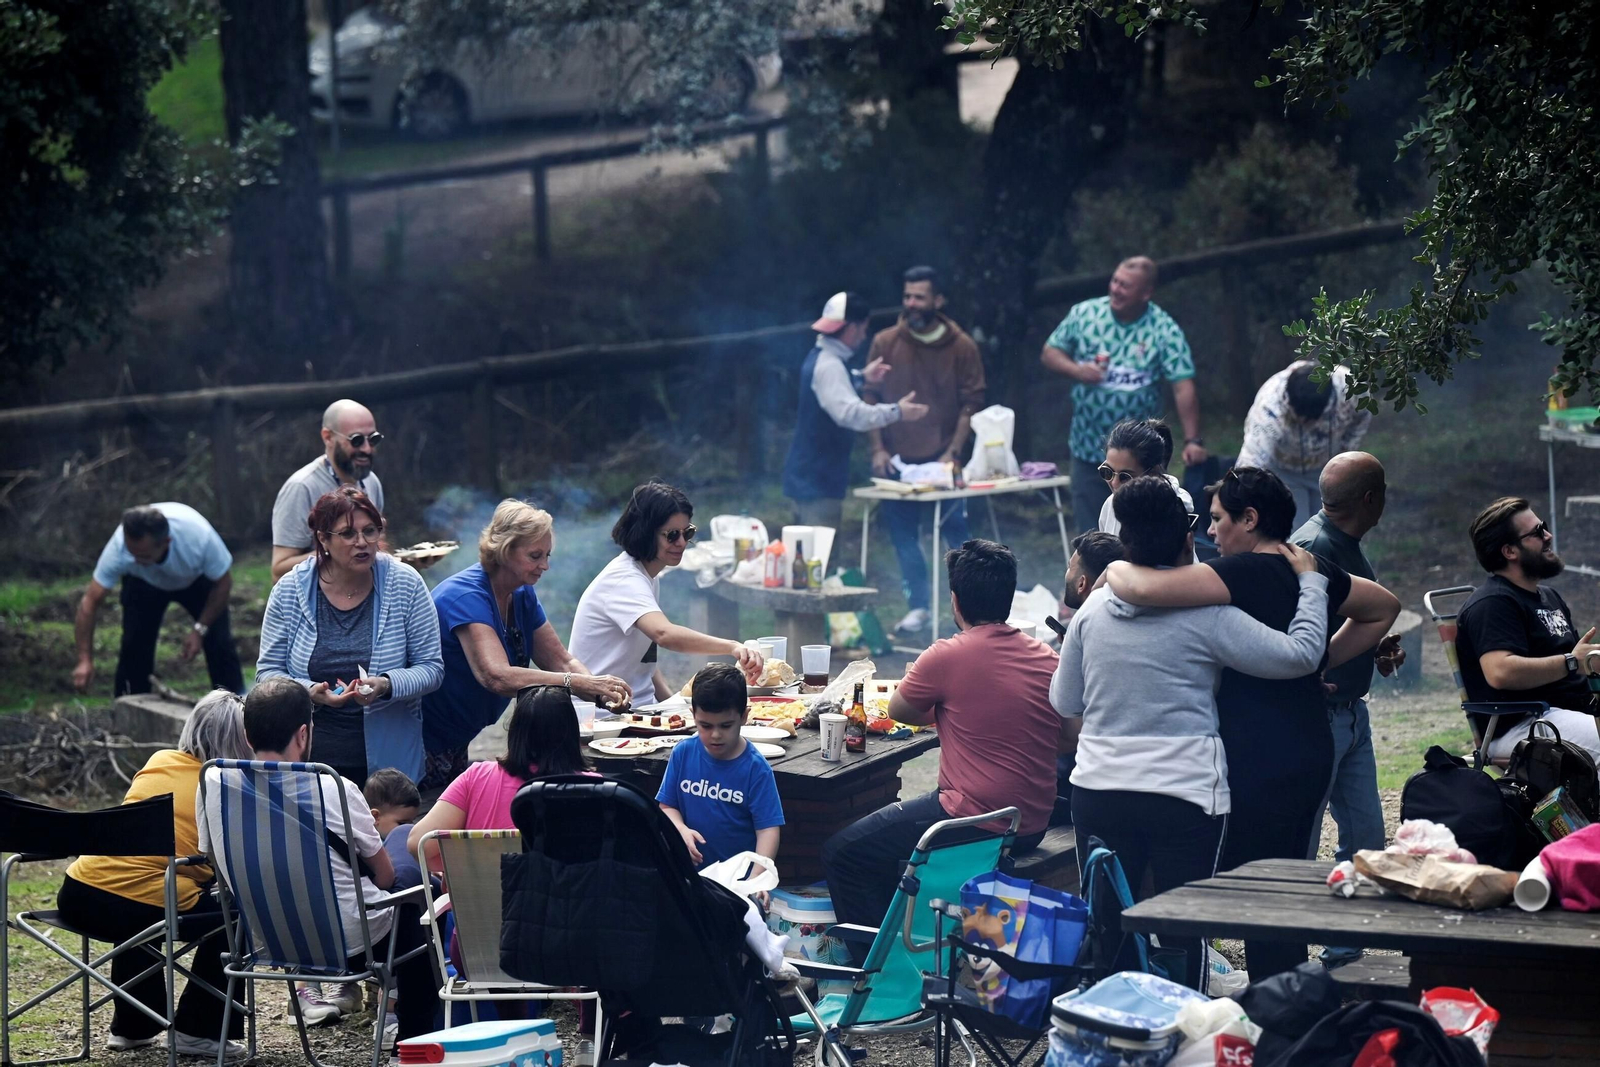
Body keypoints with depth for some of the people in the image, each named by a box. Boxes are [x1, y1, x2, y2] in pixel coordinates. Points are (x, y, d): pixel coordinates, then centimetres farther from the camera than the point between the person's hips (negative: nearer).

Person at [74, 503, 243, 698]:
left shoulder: (199, 537, -42)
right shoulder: (118, 548, -39)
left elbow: (223, 583, -24)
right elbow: (90, 602, -34)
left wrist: (200, 629, -27)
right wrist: (85, 660, -41)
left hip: (197, 580, -1)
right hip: (143, 584, 1)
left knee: (219, 642, -14)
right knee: (134, 645, -13)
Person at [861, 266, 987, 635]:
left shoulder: (961, 347, -2)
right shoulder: (885, 344, 1)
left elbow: (972, 404, -2)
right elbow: (871, 399, 4)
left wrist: (953, 452, -11)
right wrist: (877, 449, -4)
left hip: (942, 460, -2)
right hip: (898, 460, 2)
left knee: (956, 530, -3)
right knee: (902, 534, 3)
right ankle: (917, 606, 12)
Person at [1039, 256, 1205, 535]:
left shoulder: (1164, 331, -10)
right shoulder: (1084, 314, -2)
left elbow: (1184, 387, -15)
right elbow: (1049, 353, 7)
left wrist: (1192, 441, -23)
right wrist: (1076, 370, -15)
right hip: (1089, 449, 2)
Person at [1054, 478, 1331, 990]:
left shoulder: (1093, 611, 4)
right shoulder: (1205, 615, -10)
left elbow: (1065, 702, 14)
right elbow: (1299, 655, -11)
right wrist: (1310, 582, 2)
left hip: (1097, 793, 4)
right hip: (1185, 794, -4)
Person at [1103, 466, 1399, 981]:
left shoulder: (1242, 573, -16)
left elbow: (1142, 589, -27)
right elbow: (1384, 607, 26)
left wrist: (1117, 570, -4)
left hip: (1257, 761, -8)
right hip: (1312, 754, 8)